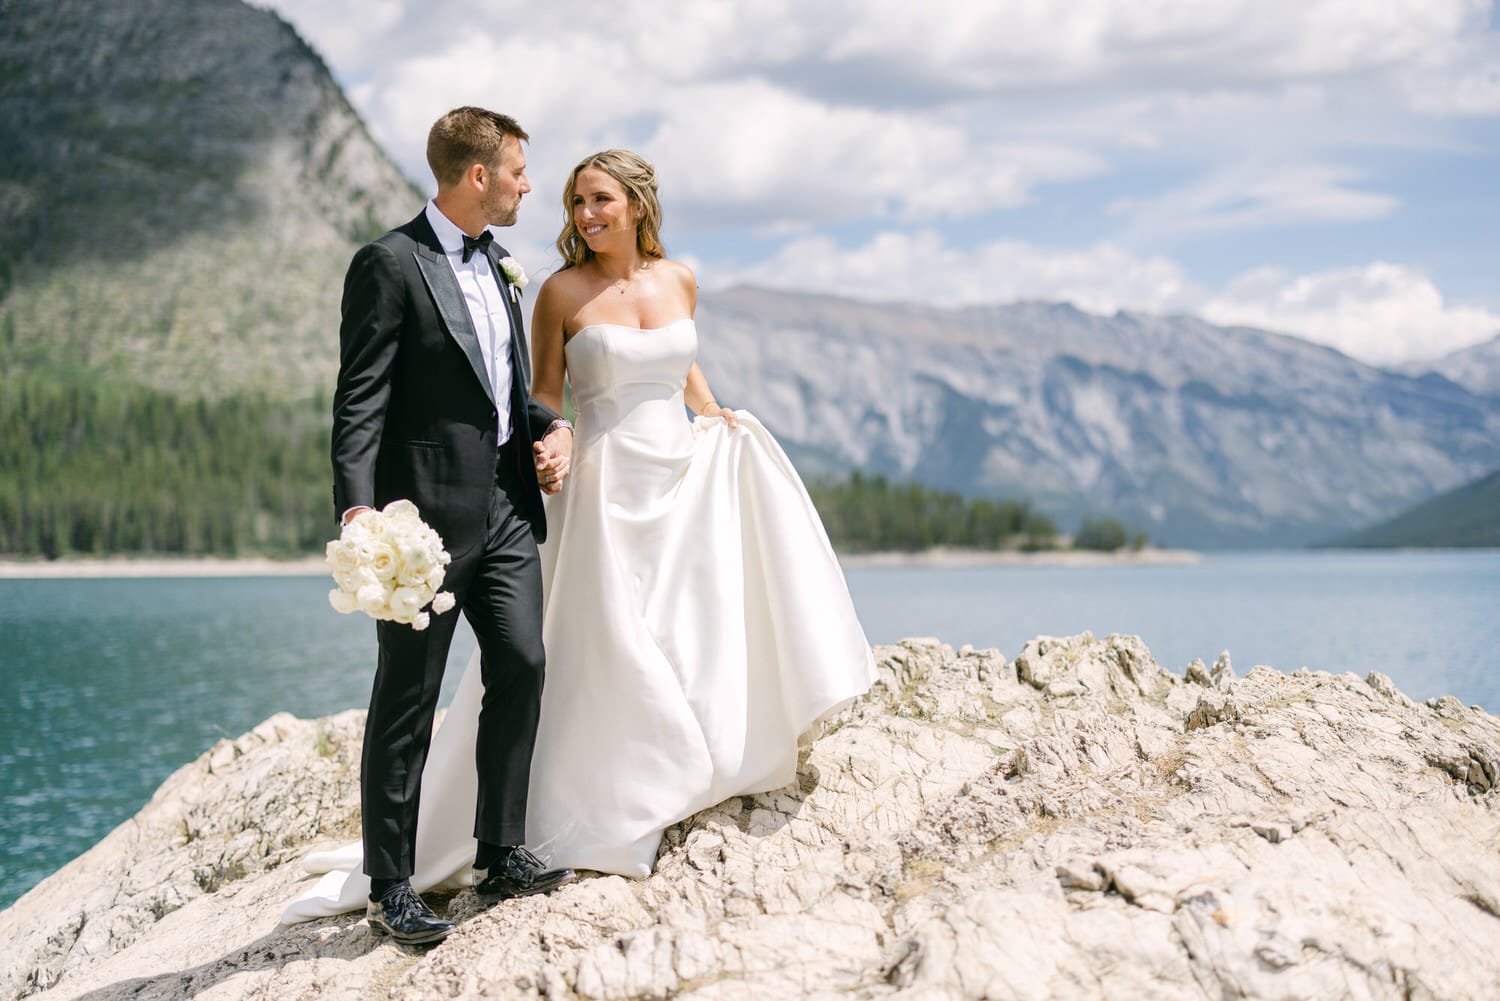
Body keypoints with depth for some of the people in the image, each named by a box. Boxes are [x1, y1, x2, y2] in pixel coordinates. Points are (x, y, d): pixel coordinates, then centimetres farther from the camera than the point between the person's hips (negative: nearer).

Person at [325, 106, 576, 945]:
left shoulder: (499, 268, 17)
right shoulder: (391, 264, -9)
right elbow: (360, 401, -14)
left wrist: (554, 427, 6)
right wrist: (358, 507, -25)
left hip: (508, 505, 7)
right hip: (430, 510, -7)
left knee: (522, 667, 5)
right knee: (409, 699, 0)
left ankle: (503, 854, 18)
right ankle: (391, 887, 8)